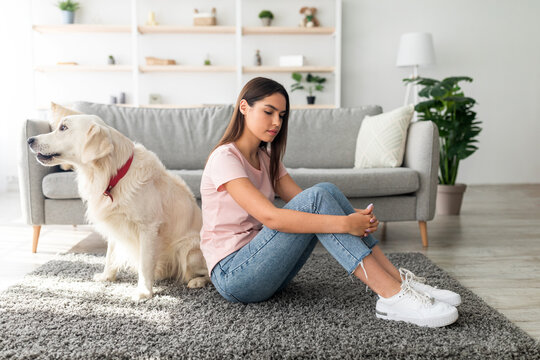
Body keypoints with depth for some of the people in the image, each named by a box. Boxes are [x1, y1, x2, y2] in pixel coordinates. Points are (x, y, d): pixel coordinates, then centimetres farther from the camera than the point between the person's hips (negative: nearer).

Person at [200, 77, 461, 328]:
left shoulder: (266, 158, 13)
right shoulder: (224, 158, -14)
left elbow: (300, 201, 1)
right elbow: (270, 216, -28)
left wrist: (356, 216, -17)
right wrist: (344, 224, -32)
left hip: (259, 263, 7)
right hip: (232, 275, -7)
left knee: (327, 192, -12)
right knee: (317, 196, -25)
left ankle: (397, 279, -14)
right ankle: (393, 297, -28)